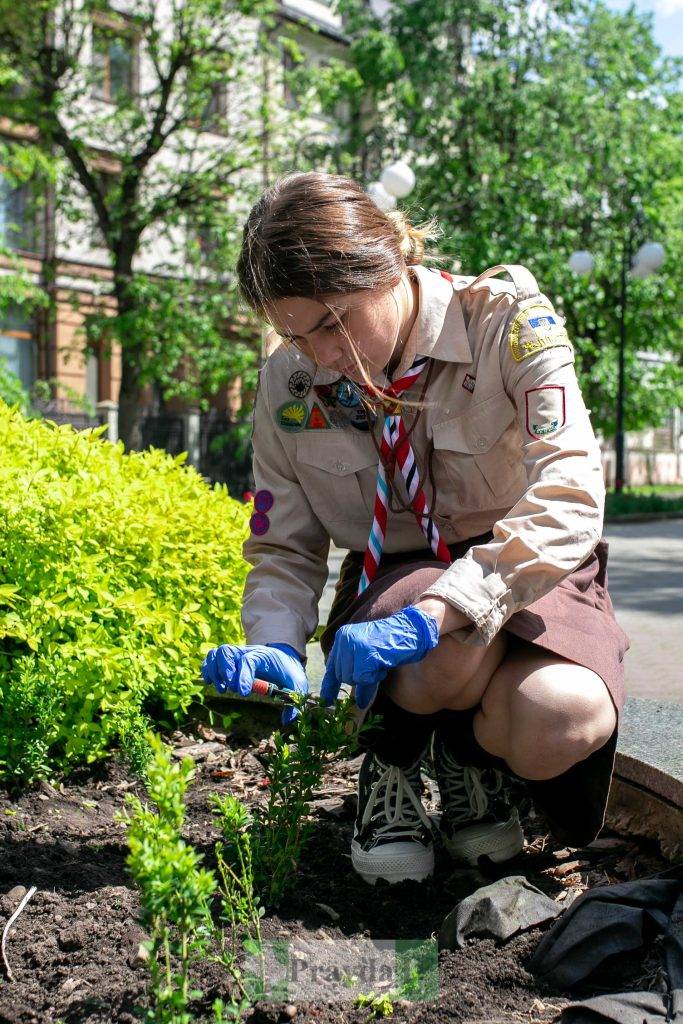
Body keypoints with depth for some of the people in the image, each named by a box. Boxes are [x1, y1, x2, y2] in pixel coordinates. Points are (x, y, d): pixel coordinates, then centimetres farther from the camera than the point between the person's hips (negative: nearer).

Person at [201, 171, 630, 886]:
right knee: (457, 651, -37)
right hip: (392, 582, 1)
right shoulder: (288, 381, -7)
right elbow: (285, 548, 1)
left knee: (556, 724, -34)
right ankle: (392, 762, -1)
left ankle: (470, 753, 5)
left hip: (526, 576, -1)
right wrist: (275, 644, -21)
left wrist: (432, 616, -40)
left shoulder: (506, 319, -18)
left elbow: (569, 499, -29)